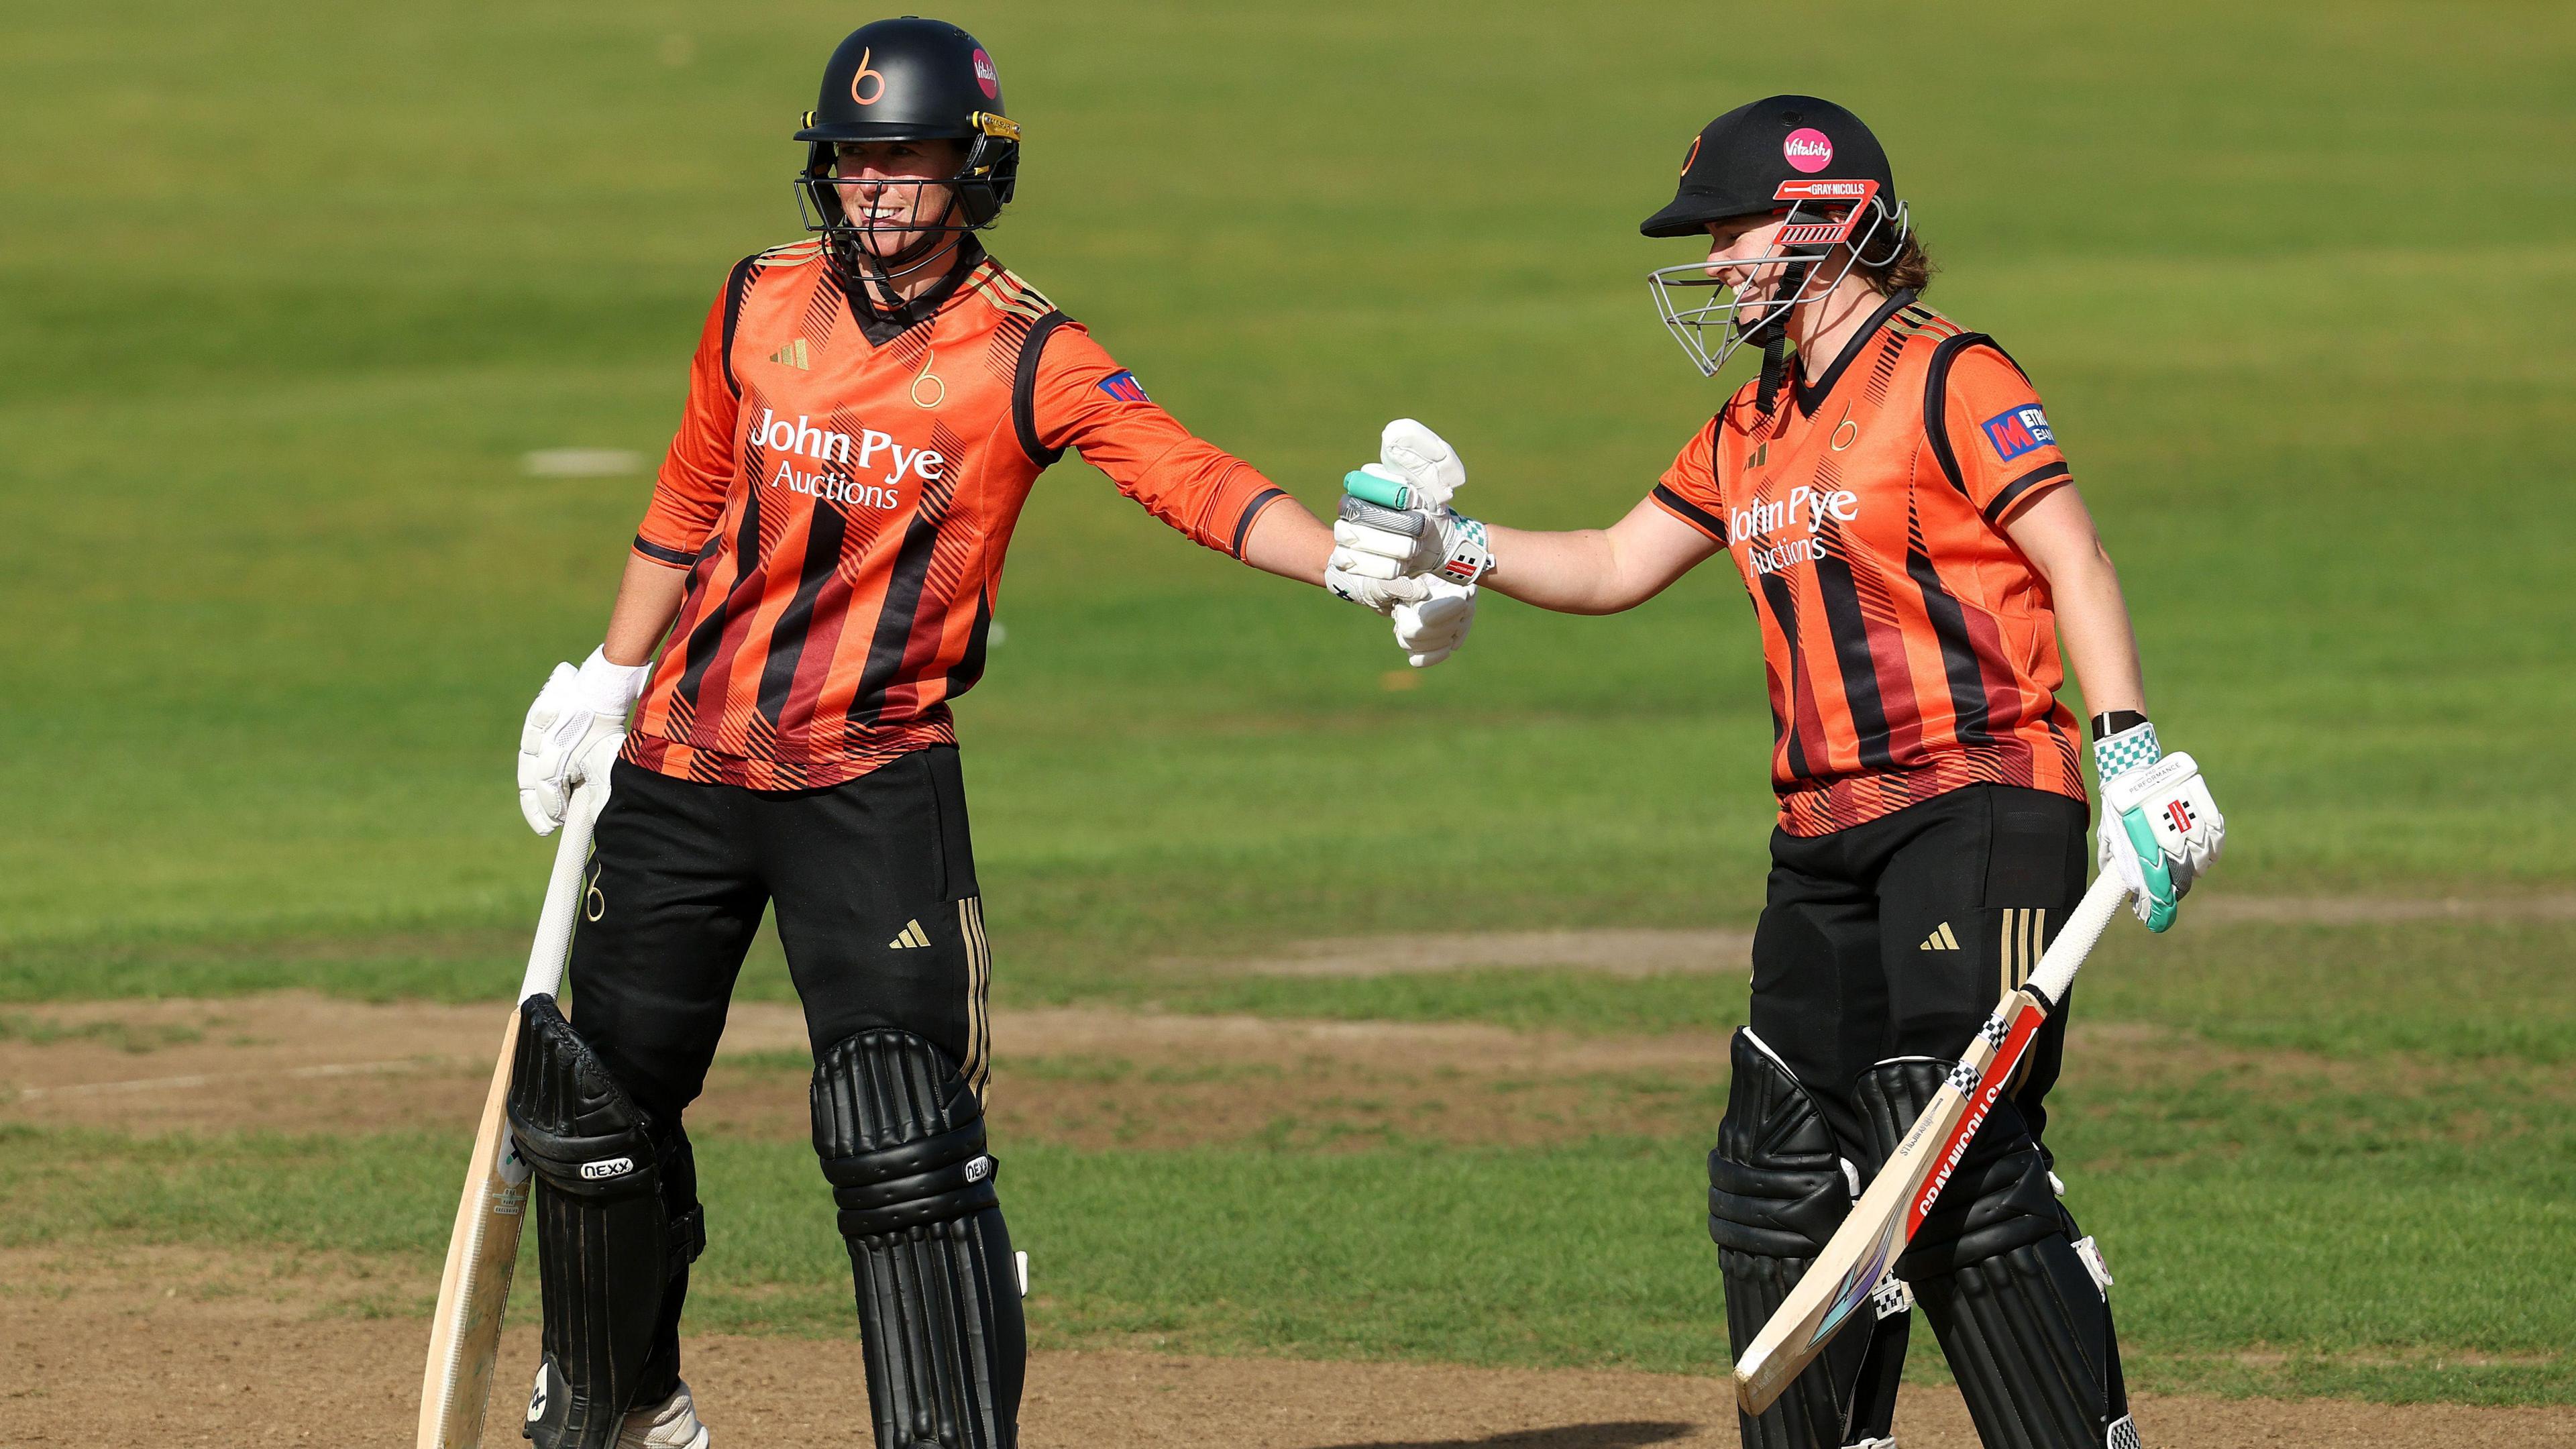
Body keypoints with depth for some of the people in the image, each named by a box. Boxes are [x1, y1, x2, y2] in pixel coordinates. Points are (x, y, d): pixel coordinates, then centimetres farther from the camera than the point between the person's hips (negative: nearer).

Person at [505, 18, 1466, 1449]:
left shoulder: (1029, 355, -10)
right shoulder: (760, 307, 2)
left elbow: (1193, 480, -22)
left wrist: (1357, 565, -37)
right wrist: (607, 682, 21)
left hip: (876, 781, -4)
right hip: (683, 766, 4)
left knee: (903, 1143, -16)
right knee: (601, 1101, 12)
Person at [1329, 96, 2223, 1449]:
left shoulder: (1948, 379, -8)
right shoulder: (1754, 431, 17)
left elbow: (2076, 563, -12)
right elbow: (1616, 566, 23)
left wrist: (2130, 759, -20)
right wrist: (1451, 549, 8)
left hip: (1982, 808, -9)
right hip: (1829, 832, 9)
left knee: (1954, 1156, -18)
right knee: (1783, 1172, 7)